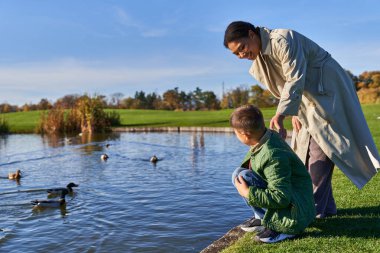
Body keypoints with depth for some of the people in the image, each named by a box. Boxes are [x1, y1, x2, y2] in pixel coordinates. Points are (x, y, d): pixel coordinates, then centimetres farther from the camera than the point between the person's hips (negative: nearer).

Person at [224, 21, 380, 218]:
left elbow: (295, 81, -30)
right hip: (308, 101, 9)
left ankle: (313, 208, -6)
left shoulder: (283, 40, -23)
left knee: (319, 150, -11)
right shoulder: (259, 58, 4)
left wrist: (280, 115, -37)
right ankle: (325, 206, 14)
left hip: (328, 93, -9)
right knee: (305, 150, 7)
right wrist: (293, 113, 0)